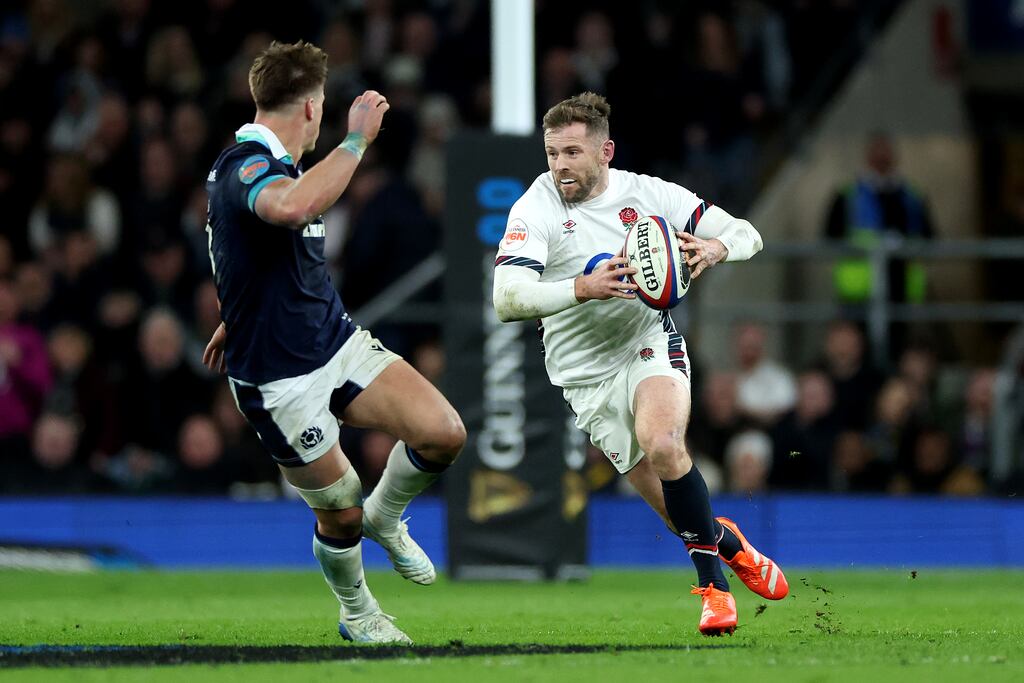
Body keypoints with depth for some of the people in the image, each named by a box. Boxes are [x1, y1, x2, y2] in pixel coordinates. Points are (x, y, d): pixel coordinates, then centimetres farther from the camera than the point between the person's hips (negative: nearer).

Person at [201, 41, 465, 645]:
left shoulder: (268, 165, 13)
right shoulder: (244, 166, -21)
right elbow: (293, 207, -46)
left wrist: (239, 319, 47)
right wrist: (357, 139, -38)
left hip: (337, 342, 8)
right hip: (279, 380, -8)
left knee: (444, 432, -12)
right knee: (341, 513, 0)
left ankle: (384, 517, 17)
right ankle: (357, 613, 30)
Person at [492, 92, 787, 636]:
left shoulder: (647, 194, -4)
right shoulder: (536, 209, -11)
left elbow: (746, 234, 2)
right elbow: (506, 300, -24)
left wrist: (714, 249, -22)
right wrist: (583, 289, -38)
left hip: (649, 344, 0)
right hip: (585, 373, 0)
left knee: (662, 444, -31)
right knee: (675, 506, -3)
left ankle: (711, 578, -16)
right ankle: (728, 543, 31)